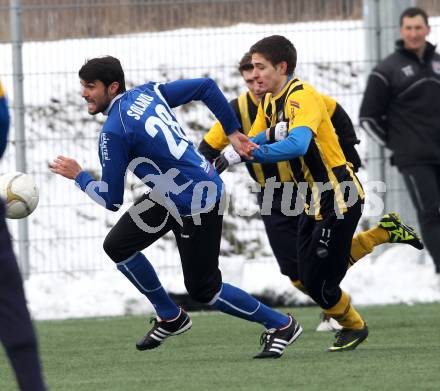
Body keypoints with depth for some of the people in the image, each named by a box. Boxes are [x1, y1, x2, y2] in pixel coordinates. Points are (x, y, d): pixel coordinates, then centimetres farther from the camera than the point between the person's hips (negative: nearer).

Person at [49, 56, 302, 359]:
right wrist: (233, 132, 9)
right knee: (117, 245, 6)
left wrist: (78, 175, 0)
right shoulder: (147, 93, 1)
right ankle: (171, 319, 19)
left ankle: (281, 325, 18)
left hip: (199, 207, -9)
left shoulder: (114, 132, -22)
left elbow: (111, 200, -17)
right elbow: (207, 87, 6)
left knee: (203, 289, 3)